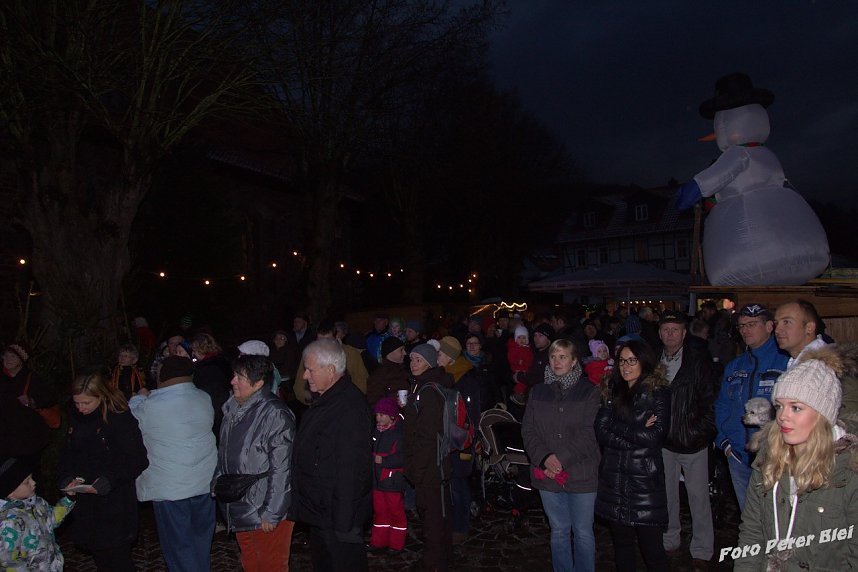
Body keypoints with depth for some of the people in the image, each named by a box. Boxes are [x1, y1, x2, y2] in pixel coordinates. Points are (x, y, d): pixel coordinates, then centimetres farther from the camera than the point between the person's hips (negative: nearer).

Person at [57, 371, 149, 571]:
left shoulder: (121, 419, -15)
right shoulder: (76, 418, 5)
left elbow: (138, 460, -16)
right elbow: (68, 453, 12)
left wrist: (110, 480, -24)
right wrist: (66, 477, -4)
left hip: (115, 500, -6)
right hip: (85, 500, 6)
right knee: (98, 554, 14)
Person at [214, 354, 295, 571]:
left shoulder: (276, 414, -22)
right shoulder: (232, 409, 4)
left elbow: (282, 470, -21)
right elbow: (223, 454, 18)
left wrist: (271, 514, -19)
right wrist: (216, 484, 13)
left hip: (266, 514, -8)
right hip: (238, 510, 8)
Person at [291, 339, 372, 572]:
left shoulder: (350, 407, -25)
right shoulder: (324, 400, 8)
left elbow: (351, 471, -27)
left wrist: (344, 523, -24)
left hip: (337, 516, -10)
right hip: (318, 511, 10)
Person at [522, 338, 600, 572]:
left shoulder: (589, 392, -4)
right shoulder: (538, 391, 6)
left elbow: (588, 434, -11)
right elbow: (528, 430, 2)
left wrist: (561, 459, -18)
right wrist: (544, 458, -13)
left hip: (581, 473, -3)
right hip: (547, 474, 3)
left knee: (583, 532, 8)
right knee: (558, 531, 15)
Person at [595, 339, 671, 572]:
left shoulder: (658, 393, -2)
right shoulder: (611, 391, 8)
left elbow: (654, 435, -13)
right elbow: (601, 432, -2)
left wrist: (615, 426, -9)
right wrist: (636, 434, -12)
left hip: (645, 479, -3)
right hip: (614, 478, 4)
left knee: (650, 544, 0)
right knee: (622, 542, 12)